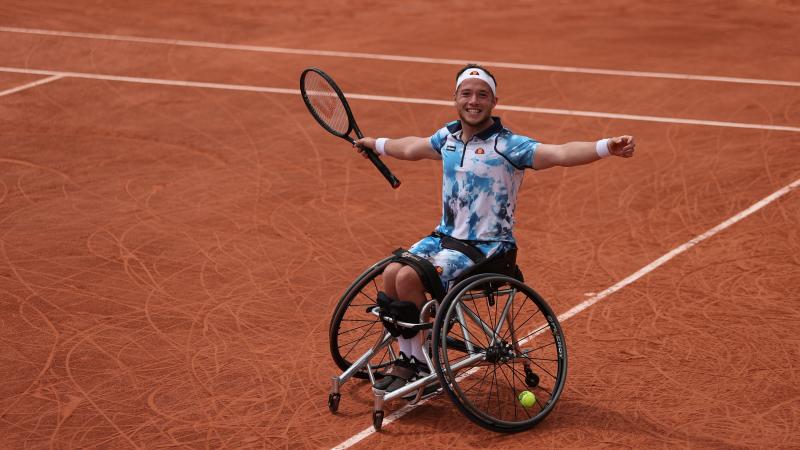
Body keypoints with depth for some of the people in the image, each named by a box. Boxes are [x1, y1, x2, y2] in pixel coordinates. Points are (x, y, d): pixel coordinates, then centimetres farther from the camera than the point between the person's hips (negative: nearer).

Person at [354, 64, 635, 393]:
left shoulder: (507, 145, -15)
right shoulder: (448, 136, 7)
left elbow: (561, 154, -31)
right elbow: (413, 147, 30)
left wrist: (607, 147, -47)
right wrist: (377, 144, 46)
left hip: (486, 246, -7)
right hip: (445, 236, 7)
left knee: (409, 278, -22)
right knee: (392, 273, -13)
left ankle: (423, 365, -5)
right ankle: (406, 359, 2)